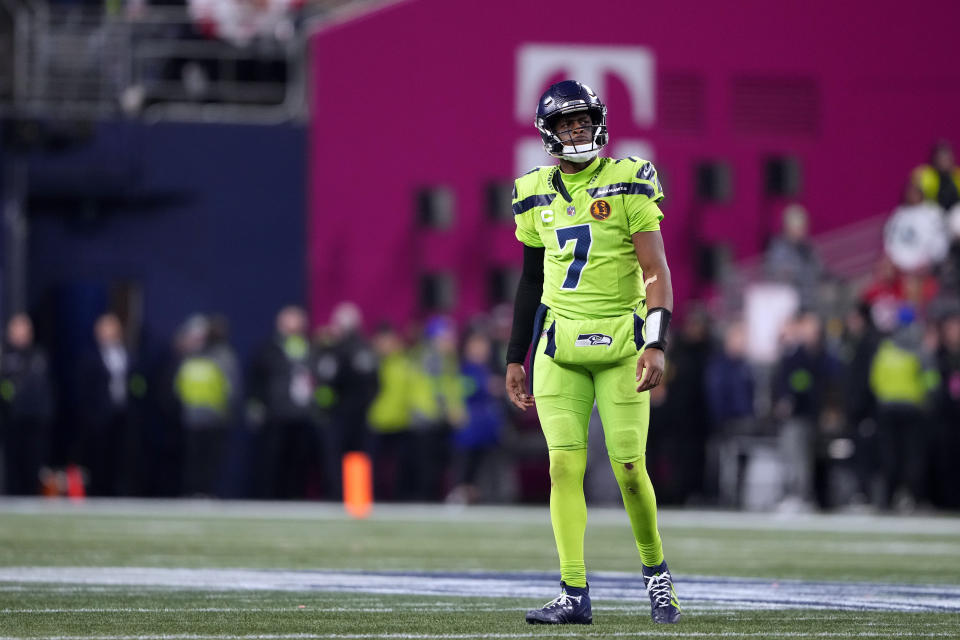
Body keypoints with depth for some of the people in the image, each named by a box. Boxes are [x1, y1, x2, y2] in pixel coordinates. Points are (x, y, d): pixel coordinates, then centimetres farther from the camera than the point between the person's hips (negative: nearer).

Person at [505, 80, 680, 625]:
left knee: (630, 468, -4)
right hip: (558, 346, 3)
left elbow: (657, 272, -7)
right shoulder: (538, 194, 10)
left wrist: (657, 344, -17)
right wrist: (516, 358, 18)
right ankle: (574, 595, -4)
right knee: (565, 466, -6)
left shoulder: (628, 184, -3)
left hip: (620, 343, -3)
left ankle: (657, 574, 19)